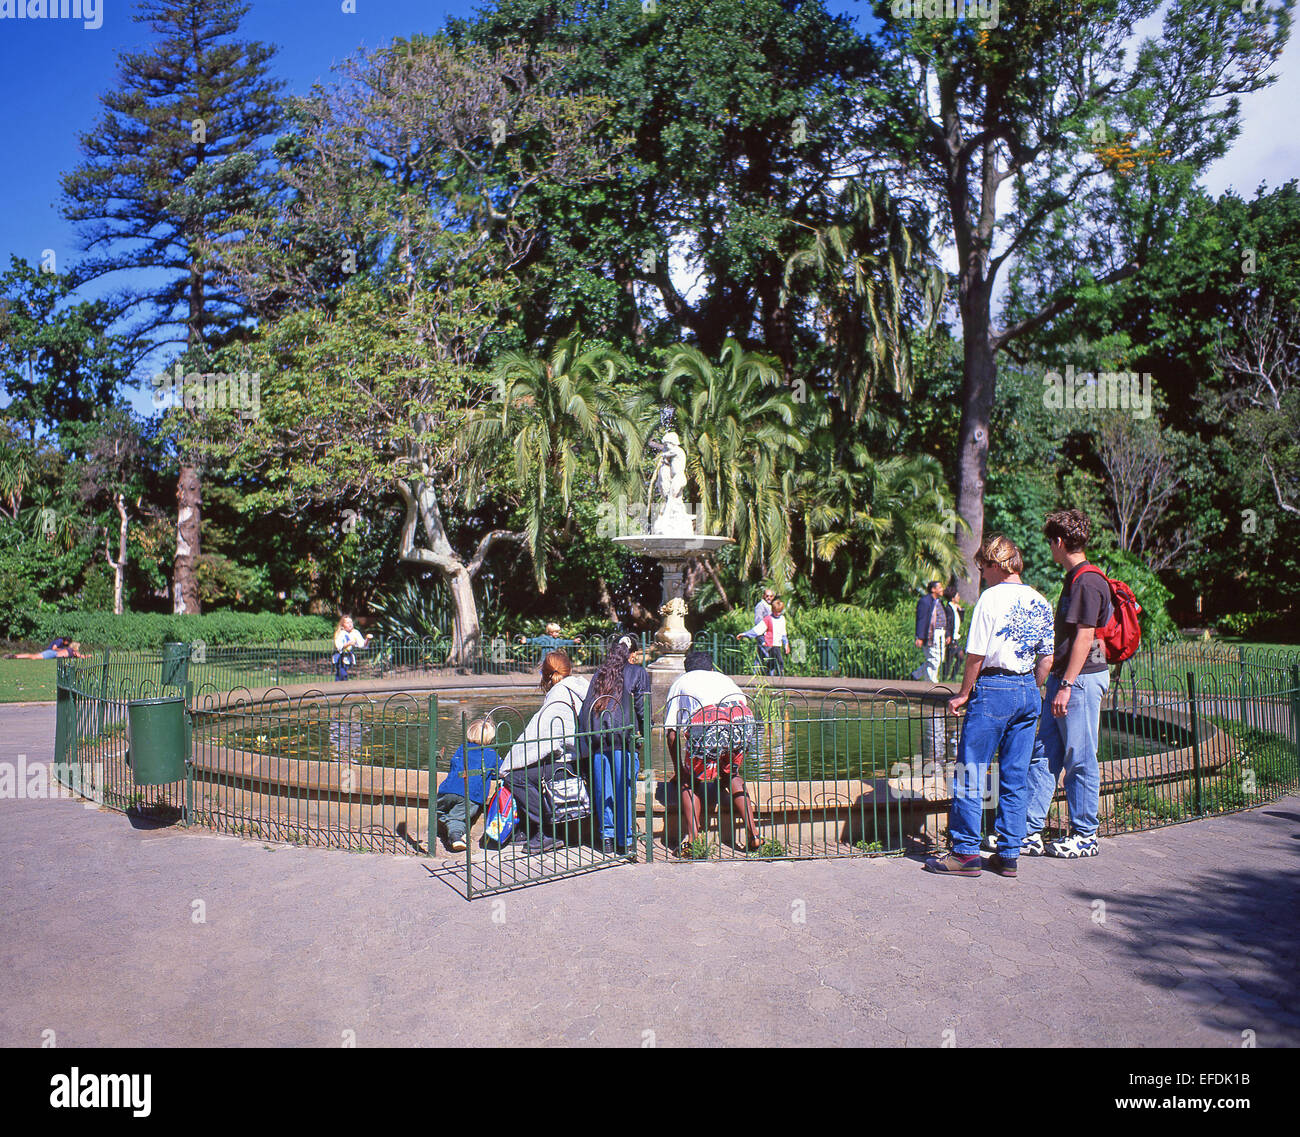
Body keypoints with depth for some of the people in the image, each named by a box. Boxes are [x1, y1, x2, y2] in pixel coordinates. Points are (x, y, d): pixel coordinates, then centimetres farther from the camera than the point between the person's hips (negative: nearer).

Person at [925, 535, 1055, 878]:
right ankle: (1008, 855, 15)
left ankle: (966, 853, 5)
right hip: (1028, 692, 7)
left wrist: (964, 694, -1)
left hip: (993, 689, -7)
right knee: (1014, 779, 11)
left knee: (970, 773, 1)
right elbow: (1046, 658, 13)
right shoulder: (1041, 603, 10)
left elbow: (976, 655, -11)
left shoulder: (992, 597, -10)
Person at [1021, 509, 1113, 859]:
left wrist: (1066, 685, -20)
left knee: (1080, 760, 0)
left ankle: (1085, 836, 12)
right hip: (1064, 679, 10)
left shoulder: (1087, 581, -14)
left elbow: (1085, 637, -19)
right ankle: (1030, 832, 12)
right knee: (1044, 755, 8)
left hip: (1081, 680, -10)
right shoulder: (1075, 579, 16)